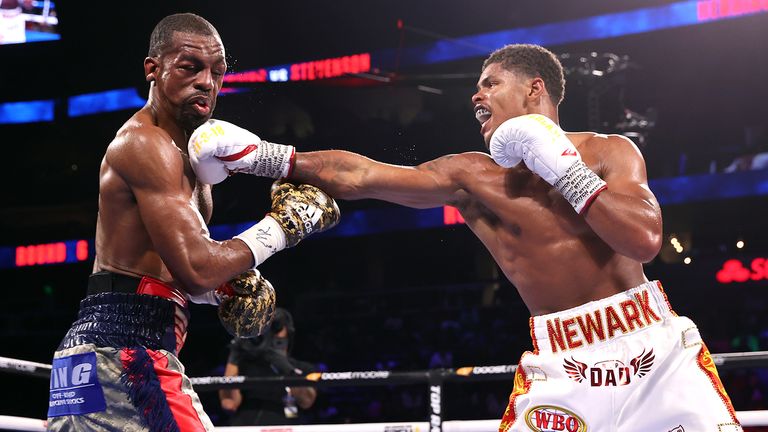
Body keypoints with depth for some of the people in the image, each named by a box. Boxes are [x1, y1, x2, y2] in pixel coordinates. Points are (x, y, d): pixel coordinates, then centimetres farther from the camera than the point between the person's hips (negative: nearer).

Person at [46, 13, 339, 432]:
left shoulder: (190, 155, 20)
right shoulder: (145, 143, -13)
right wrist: (282, 224, -9)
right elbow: (196, 270, -22)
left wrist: (231, 289, 7)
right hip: (121, 353, -11)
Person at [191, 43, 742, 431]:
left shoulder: (609, 152, 0)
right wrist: (257, 155, -11)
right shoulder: (473, 177, 1)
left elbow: (644, 239, -16)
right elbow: (357, 176, -5)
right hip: (562, 363, 0)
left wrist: (560, 166, -13)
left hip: (653, 346, 0)